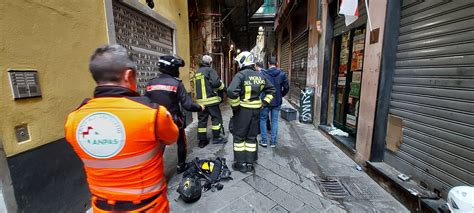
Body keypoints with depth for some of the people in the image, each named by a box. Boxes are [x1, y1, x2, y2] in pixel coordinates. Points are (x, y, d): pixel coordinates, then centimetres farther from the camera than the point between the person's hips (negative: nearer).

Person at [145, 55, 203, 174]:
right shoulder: (176, 83, -16)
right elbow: (187, 105, -19)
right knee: (181, 143, 20)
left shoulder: (151, 84, -2)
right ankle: (181, 166, 34)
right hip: (174, 121, -3)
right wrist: (200, 108, -2)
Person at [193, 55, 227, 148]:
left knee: (202, 120, 9)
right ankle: (216, 137, 12)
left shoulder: (196, 73, 17)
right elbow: (216, 82, -19)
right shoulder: (210, 70, -6)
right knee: (216, 117, 6)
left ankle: (202, 140, 15)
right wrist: (222, 87, -2)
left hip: (200, 100, 7)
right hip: (210, 99, -7)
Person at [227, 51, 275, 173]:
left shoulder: (241, 74, -13)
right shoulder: (260, 76, 9)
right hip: (256, 109, 6)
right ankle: (250, 163, 25)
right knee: (252, 137, 15)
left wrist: (235, 105, -14)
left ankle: (241, 164, 18)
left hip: (243, 109, -6)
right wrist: (264, 102, 13)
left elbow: (231, 91, -28)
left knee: (239, 137, 8)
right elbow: (271, 89, 17)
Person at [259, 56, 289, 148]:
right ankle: (273, 142, 17)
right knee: (275, 121, 11)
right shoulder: (282, 74, -3)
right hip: (277, 102, 2)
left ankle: (264, 141, 14)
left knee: (263, 120, 13)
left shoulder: (263, 73, -10)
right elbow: (286, 88, -1)